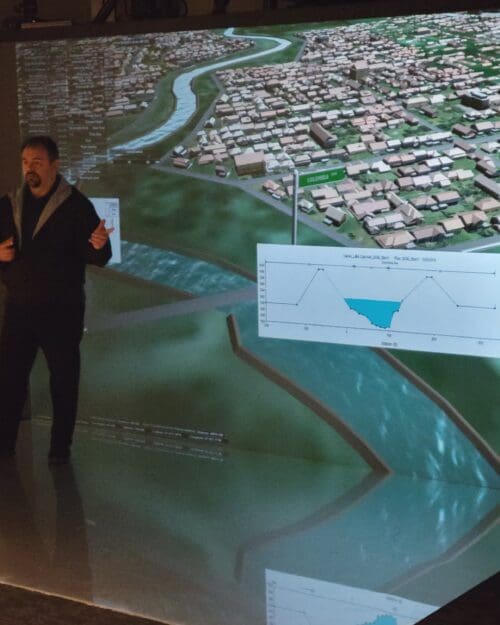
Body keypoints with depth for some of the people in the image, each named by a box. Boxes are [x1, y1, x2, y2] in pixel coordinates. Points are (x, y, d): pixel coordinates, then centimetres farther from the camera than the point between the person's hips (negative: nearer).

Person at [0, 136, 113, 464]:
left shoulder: (76, 204, -8)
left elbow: (96, 258, -13)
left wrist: (99, 245, -36)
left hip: (62, 310, -4)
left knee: (64, 379, 6)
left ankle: (61, 446, 19)